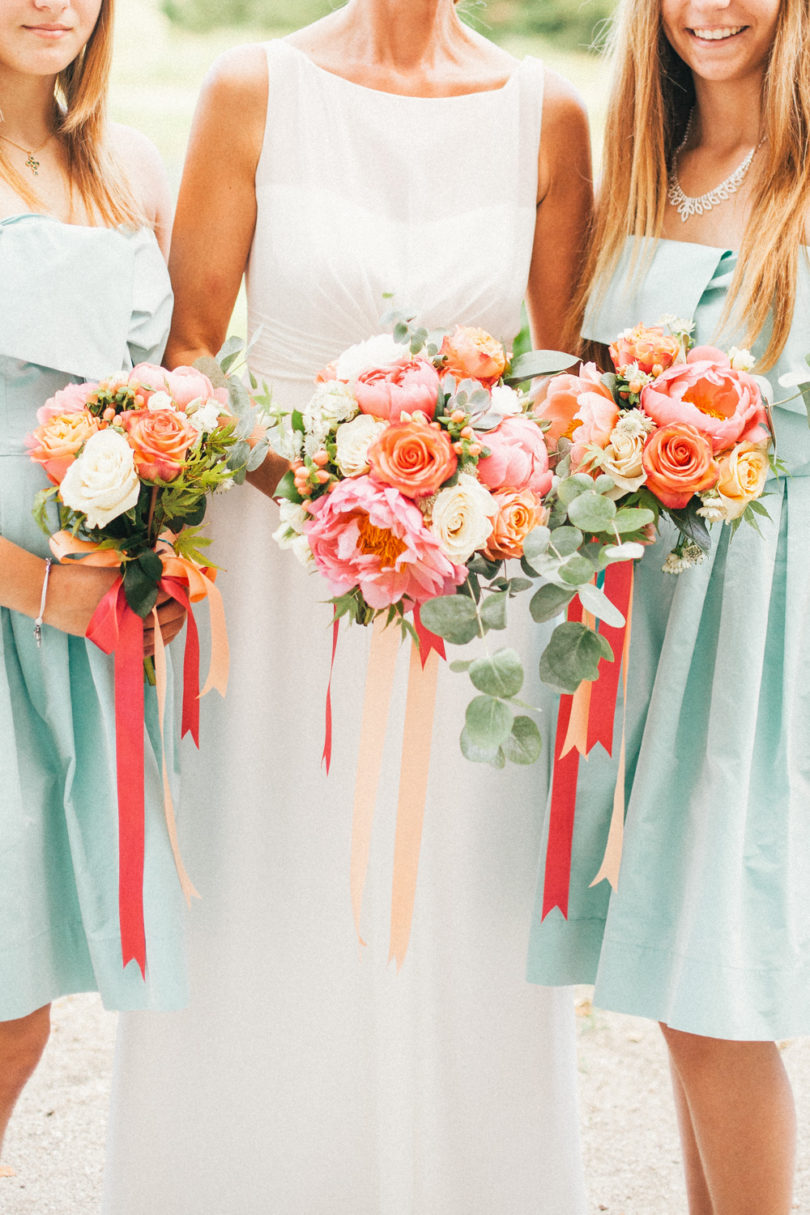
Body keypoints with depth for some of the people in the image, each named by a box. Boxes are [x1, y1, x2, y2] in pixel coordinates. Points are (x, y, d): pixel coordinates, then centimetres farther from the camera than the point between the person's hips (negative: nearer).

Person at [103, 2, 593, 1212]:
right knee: (271, 909, 7)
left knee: (458, 922, 8)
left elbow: (568, 359, 8)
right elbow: (189, 343, 1)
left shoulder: (545, 114, 3)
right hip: (282, 556, -1)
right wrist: (287, 468, -16)